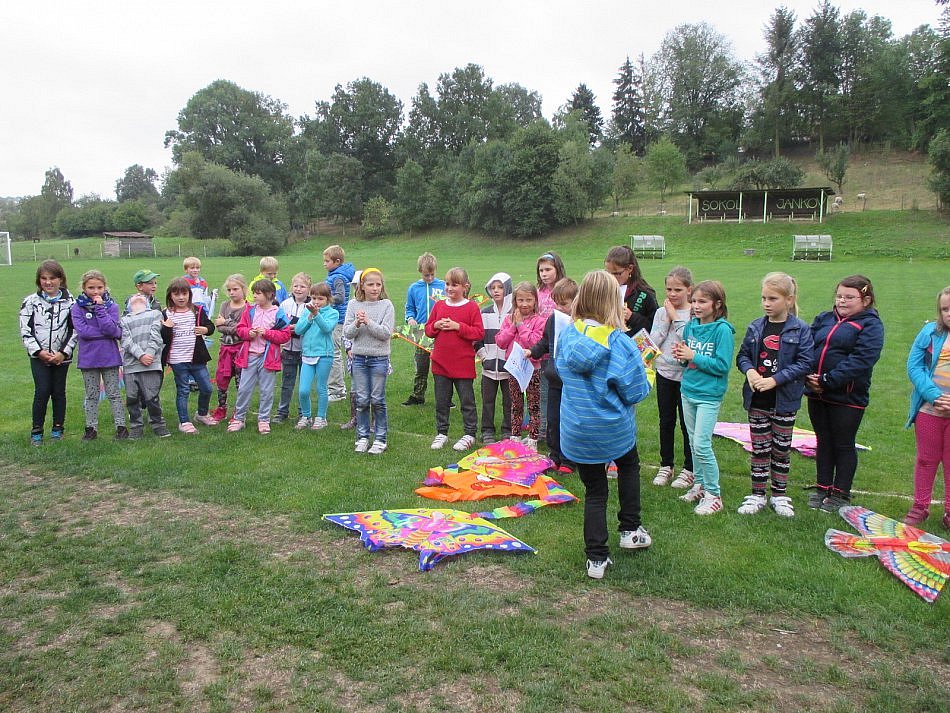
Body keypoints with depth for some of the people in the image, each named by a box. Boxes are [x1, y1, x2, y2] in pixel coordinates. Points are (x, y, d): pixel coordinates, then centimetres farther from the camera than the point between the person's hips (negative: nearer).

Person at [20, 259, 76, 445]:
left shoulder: (70, 301, 0)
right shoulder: (31, 301, 1)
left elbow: (74, 330, -1)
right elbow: (25, 330, 0)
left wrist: (63, 353, -10)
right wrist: (39, 351, -11)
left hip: (62, 356, 1)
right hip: (38, 356, 0)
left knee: (59, 392, 7)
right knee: (42, 391, -7)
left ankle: (58, 429, 19)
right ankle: (37, 431, 4)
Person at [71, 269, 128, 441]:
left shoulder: (111, 306, -3)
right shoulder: (77, 307, -3)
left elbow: (111, 329, -16)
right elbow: (82, 331, -15)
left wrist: (100, 308, -19)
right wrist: (108, 332, -15)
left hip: (109, 357, -1)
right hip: (88, 358, 1)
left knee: (114, 394, 7)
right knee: (91, 395, 12)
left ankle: (121, 426, 12)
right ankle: (91, 428, 20)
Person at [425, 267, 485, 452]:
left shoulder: (472, 307, -5)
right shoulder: (439, 305, 7)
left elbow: (479, 333, -10)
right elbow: (428, 330, 12)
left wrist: (458, 326, -18)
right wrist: (436, 325, -9)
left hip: (463, 363, -4)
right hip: (440, 362, 4)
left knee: (467, 401, 7)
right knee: (441, 401, 12)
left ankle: (469, 434, 19)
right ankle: (441, 433, 25)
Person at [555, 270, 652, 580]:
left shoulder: (567, 335, -7)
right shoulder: (620, 343, -20)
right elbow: (636, 393, -15)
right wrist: (645, 375, 4)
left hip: (576, 432, 3)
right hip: (614, 428, -2)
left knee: (594, 491, 15)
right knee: (629, 466, 30)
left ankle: (596, 559, 17)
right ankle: (630, 530, 34)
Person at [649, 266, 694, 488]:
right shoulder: (661, 312, 3)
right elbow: (653, 342, -6)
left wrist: (675, 318, -15)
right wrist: (666, 319, -11)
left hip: (686, 374, -4)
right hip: (664, 372, 4)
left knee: (687, 423, 6)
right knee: (666, 421, 13)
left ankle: (689, 469, 19)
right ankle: (666, 465, 26)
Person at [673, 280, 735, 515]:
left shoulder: (722, 330, -14)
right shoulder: (690, 325, 6)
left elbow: (722, 366, -18)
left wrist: (694, 356, -20)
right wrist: (681, 355, -6)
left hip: (709, 395, -7)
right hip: (688, 390, 7)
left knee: (701, 445, -8)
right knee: (694, 442, 15)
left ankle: (713, 494, 5)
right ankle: (699, 485, 30)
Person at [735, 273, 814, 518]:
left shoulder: (800, 330, -8)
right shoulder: (756, 327, 2)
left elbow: (804, 364, -12)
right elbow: (742, 355, 9)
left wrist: (775, 380, -19)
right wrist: (750, 371, -12)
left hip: (785, 400, -2)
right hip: (757, 399, 2)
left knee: (782, 449, 11)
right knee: (759, 449, 9)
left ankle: (780, 495, 25)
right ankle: (757, 495, 19)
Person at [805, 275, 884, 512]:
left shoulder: (870, 325, -7)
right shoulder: (824, 319, 9)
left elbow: (861, 360, -19)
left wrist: (828, 380, -24)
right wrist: (809, 378, -11)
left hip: (847, 397, -5)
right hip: (817, 394, 5)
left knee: (844, 445, 8)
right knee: (823, 442, 16)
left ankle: (841, 493, 21)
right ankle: (823, 488, 28)